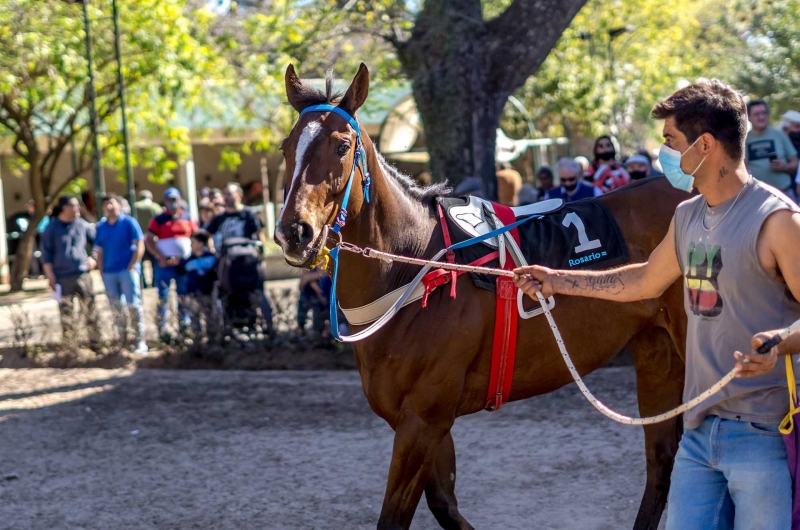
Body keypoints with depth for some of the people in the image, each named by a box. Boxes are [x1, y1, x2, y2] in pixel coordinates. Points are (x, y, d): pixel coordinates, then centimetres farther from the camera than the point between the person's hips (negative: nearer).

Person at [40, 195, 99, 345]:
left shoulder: (83, 225, 5)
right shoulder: (52, 229, -1)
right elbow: (46, 255, 0)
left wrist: (93, 258, 5)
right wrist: (51, 278, -4)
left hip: (82, 275, 2)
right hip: (63, 278, -2)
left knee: (90, 309, 2)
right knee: (66, 312, 1)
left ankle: (95, 340, 11)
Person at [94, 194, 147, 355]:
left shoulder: (129, 222, -2)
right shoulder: (101, 227, 11)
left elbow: (139, 246, -5)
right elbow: (99, 251, 15)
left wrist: (132, 266, -12)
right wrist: (101, 271, 5)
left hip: (127, 270, -5)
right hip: (109, 273, 5)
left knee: (134, 305, -8)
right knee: (116, 307, 8)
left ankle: (141, 342, -7)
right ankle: (122, 339, 18)